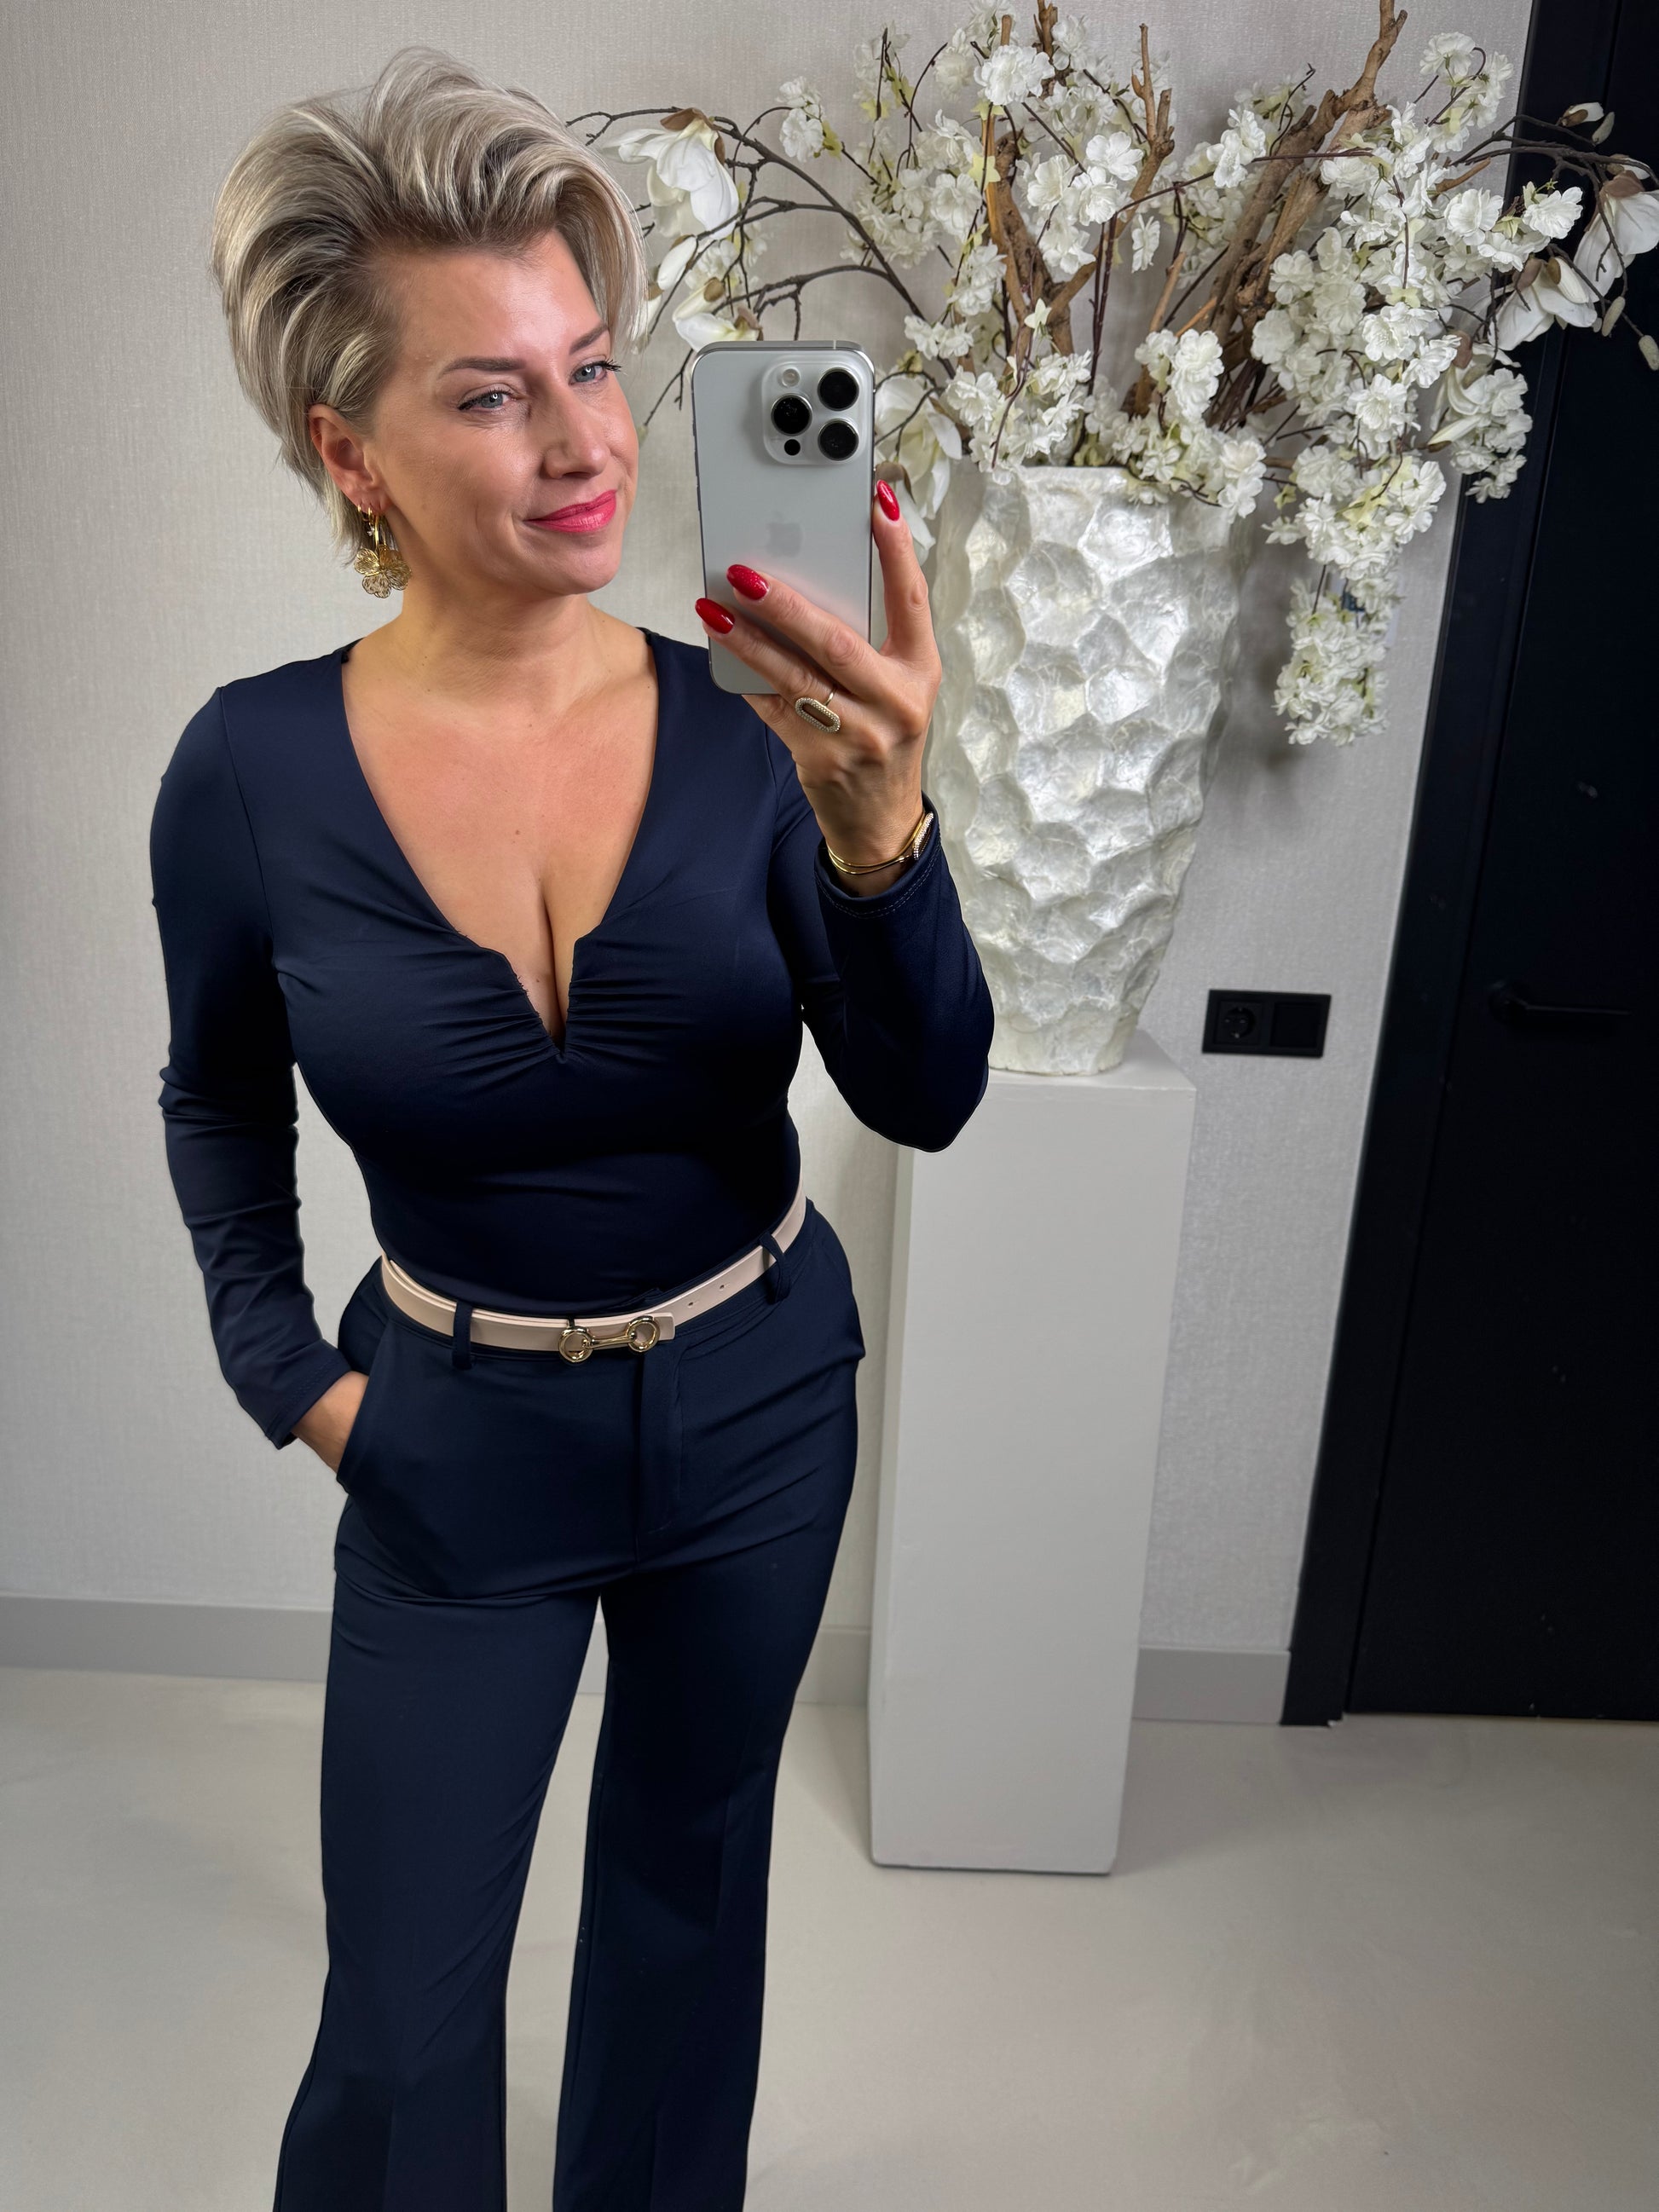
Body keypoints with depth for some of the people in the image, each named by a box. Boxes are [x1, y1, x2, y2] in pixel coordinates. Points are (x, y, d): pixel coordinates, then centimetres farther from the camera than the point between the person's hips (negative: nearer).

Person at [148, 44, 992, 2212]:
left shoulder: (742, 720, -15)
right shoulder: (255, 769, -15)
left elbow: (926, 1100, -20)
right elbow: (219, 1101, 3)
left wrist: (875, 832, -37)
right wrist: (291, 1370, -2)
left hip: (757, 1405, 2)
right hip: (459, 1442, -1)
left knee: (691, 1860, 26)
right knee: (402, 2018, 14)